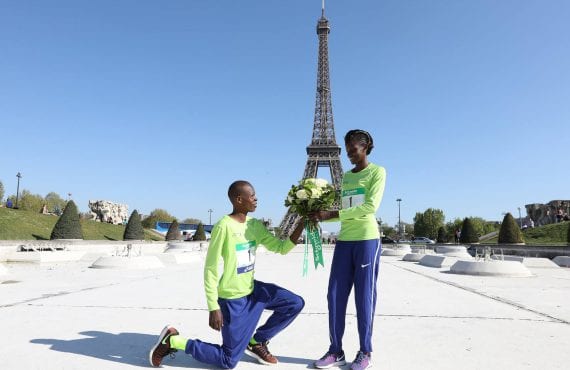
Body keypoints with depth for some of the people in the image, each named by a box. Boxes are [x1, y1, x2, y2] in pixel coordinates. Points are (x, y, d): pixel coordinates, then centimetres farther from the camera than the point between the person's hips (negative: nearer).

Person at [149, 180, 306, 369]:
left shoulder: (256, 225, 0)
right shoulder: (223, 227, -22)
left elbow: (281, 248, 2)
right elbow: (210, 270, -19)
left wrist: (301, 225, -9)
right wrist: (213, 307, -18)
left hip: (252, 289, 7)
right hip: (232, 298, -7)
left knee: (295, 303, 4)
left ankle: (256, 342, 19)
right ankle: (173, 341, 13)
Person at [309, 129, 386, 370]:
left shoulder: (377, 172, 1)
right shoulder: (345, 177, 19)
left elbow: (370, 207, -13)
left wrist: (331, 214, -17)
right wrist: (320, 217, 0)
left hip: (367, 239, -6)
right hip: (344, 241, 6)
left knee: (364, 297, 1)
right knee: (335, 296, 3)